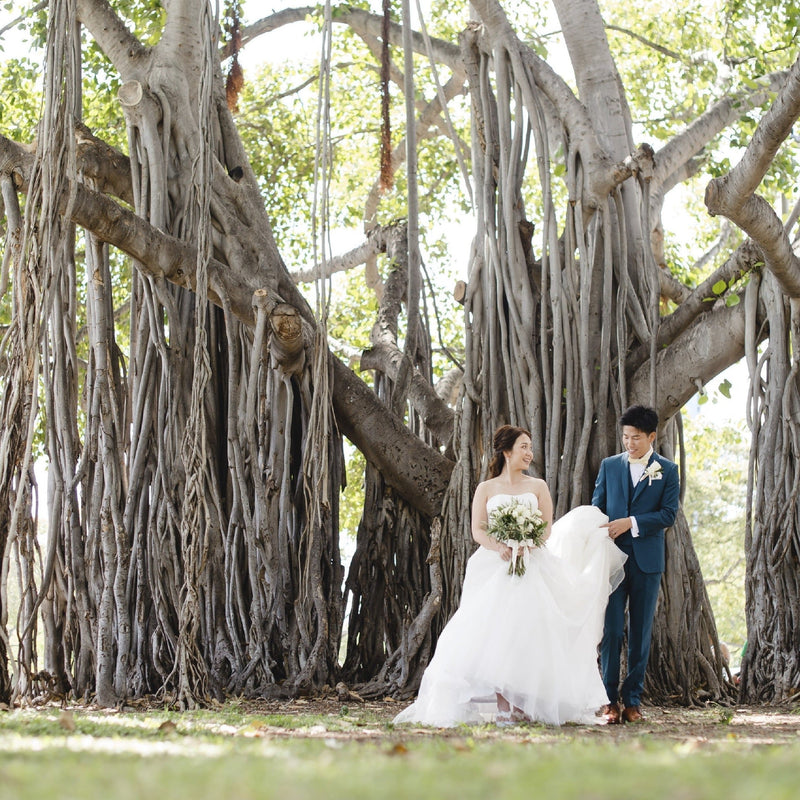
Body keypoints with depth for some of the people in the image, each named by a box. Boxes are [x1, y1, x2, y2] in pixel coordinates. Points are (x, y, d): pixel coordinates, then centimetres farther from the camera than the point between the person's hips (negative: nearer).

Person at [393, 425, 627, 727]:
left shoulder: (538, 486, 14)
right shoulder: (486, 489, 12)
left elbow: (548, 527, 5)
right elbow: (478, 530, 2)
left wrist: (525, 546, -14)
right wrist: (500, 548, -18)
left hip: (533, 567, 1)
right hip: (494, 568, -1)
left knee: (529, 633, -9)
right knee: (495, 632, -11)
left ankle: (525, 705, -8)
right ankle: (503, 707, -14)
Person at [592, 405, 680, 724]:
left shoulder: (668, 470, 5)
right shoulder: (609, 466, 10)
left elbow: (669, 514, -4)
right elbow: (596, 508, 10)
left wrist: (631, 523, -14)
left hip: (647, 561, -1)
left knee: (641, 631, 3)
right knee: (611, 629, -5)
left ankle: (633, 699, 9)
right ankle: (610, 699, -1)